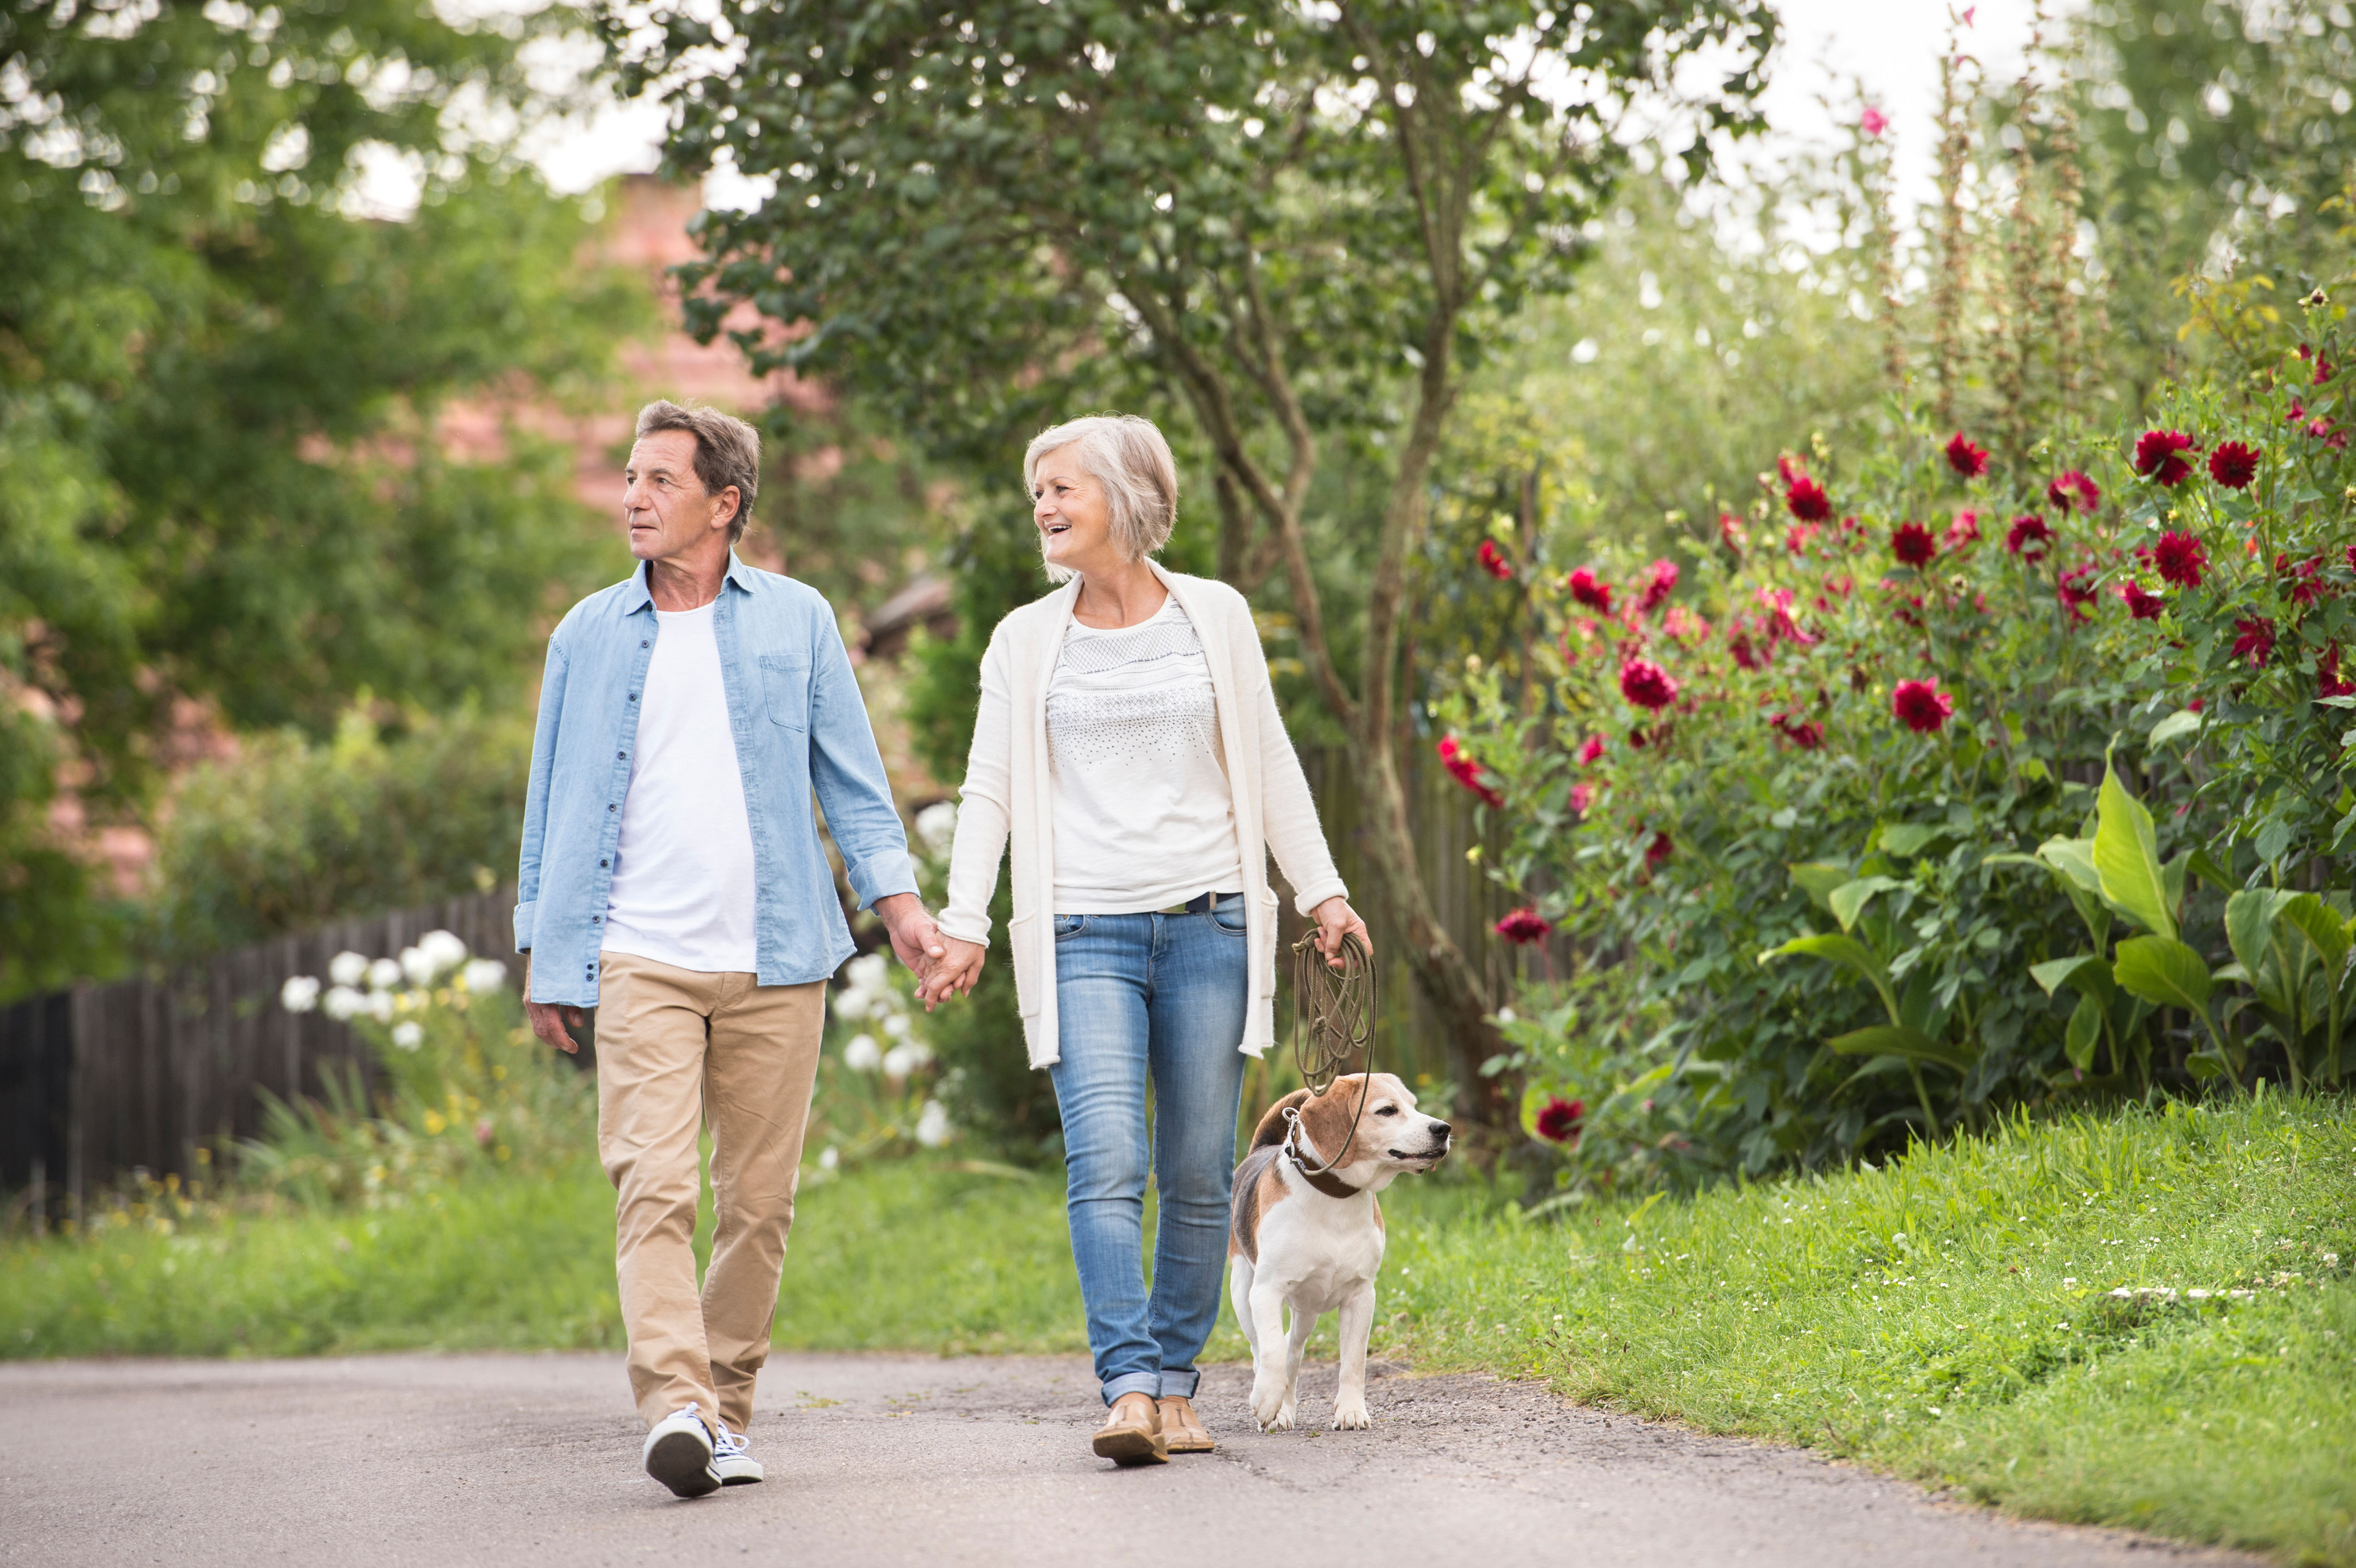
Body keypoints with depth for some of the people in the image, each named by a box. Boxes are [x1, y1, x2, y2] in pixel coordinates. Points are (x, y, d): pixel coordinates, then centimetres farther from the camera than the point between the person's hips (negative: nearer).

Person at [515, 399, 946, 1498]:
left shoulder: (796, 622, 8)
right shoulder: (589, 636, 10)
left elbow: (851, 779, 10)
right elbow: (553, 803, 15)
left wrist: (897, 899, -3)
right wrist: (542, 955, 11)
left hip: (774, 962, 1)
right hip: (641, 956, -1)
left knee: (758, 1200, 3)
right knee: (654, 1187, -15)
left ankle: (727, 1410, 14)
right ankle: (674, 1407, -23)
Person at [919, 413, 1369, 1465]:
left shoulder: (1217, 617, 8)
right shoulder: (1025, 640, 8)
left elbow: (1270, 766, 13)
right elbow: (989, 790, 7)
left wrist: (1321, 892, 9)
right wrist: (964, 925, -2)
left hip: (1209, 925, 1)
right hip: (1086, 934, -1)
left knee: (1199, 1176, 2)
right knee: (1107, 1163, -16)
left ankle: (1175, 1384, 12)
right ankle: (1129, 1390, -20)